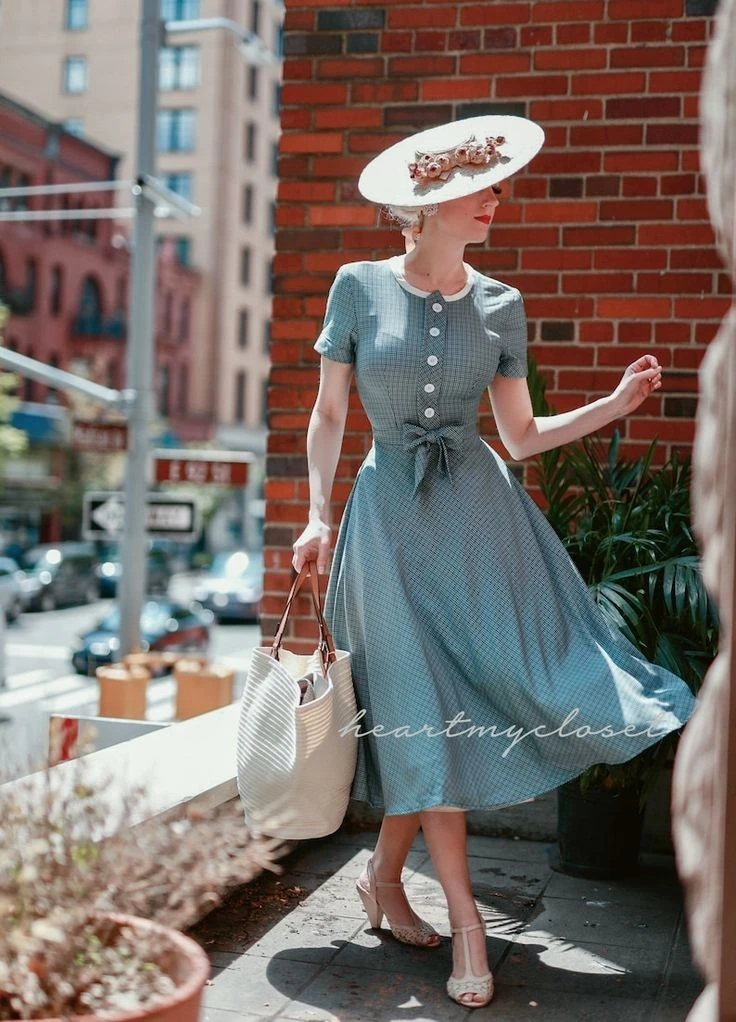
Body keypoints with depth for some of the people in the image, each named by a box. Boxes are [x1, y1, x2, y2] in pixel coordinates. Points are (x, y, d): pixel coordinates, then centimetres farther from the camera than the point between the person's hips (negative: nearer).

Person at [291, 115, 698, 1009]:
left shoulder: (500, 306, 5)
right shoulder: (358, 286, -1)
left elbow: (522, 436, 8)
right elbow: (328, 414, 4)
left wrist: (618, 403, -1)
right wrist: (318, 516, -4)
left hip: (481, 512, 3)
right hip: (391, 515, -2)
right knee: (429, 715, 0)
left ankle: (384, 874, 22)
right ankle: (466, 923, 13)